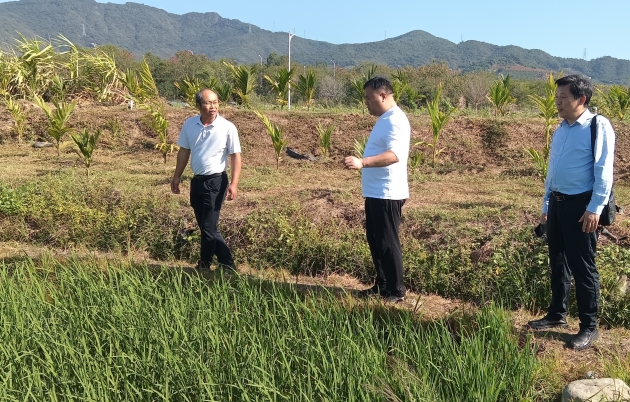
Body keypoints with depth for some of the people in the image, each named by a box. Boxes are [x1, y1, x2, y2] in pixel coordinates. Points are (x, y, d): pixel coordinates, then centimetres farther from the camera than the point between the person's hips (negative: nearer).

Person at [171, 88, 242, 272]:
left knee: (208, 227, -5)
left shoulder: (227, 127, -11)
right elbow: (184, 151, 12)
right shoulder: (189, 124, 2)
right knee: (205, 226, 12)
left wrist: (234, 184, -16)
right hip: (197, 180, 6)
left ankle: (204, 264, 14)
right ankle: (227, 264, 25)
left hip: (216, 181, -6)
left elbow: (236, 156, -8)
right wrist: (177, 177, 13)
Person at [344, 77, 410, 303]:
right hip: (375, 193, 11)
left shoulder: (395, 121, -18)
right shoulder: (385, 119, 16)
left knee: (387, 243, -3)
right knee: (375, 241, 16)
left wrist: (362, 162, -44)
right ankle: (382, 285, 27)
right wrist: (362, 162, 22)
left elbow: (394, 155, -34)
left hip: (387, 194, -11)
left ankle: (396, 291, 7)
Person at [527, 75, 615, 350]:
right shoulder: (561, 130, 13)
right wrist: (546, 205, 19)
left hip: (581, 205, -7)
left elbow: (603, 172, -14)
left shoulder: (598, 126, -9)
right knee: (558, 263, 17)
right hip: (557, 203, 8)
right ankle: (557, 314, 32)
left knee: (582, 267, 0)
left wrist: (595, 208, -19)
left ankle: (589, 327, 12)